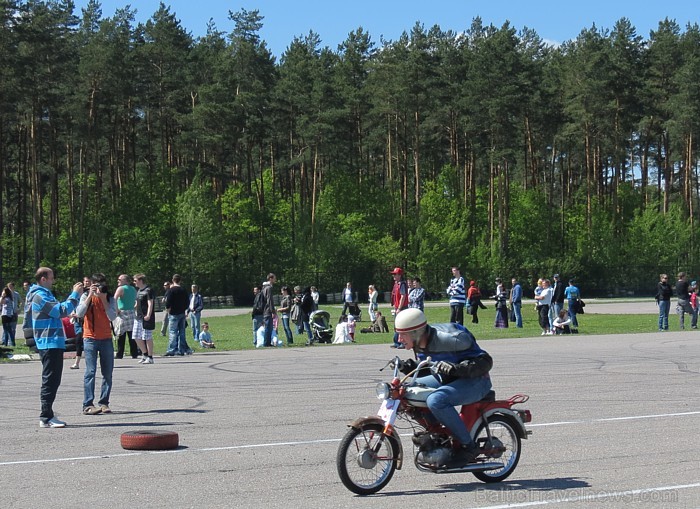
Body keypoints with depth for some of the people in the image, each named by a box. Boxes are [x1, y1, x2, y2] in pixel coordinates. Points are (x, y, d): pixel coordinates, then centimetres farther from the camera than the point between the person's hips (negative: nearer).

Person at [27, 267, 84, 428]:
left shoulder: (43, 294, 20)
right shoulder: (40, 296, -14)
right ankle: (46, 418, -7)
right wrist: (75, 295, -14)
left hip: (53, 343, 11)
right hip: (50, 343, -11)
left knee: (52, 381, 14)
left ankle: (47, 416, 20)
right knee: (50, 380, -9)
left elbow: (58, 308, 22)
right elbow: (61, 310, -21)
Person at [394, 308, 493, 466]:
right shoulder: (421, 345, -1)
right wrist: (409, 367, -4)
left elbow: (486, 361, -25)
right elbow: (426, 370, 16)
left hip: (475, 382, -9)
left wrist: (456, 368, -39)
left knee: (435, 400, -33)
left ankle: (468, 446, -19)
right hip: (448, 379, 9)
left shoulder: (446, 339, -26)